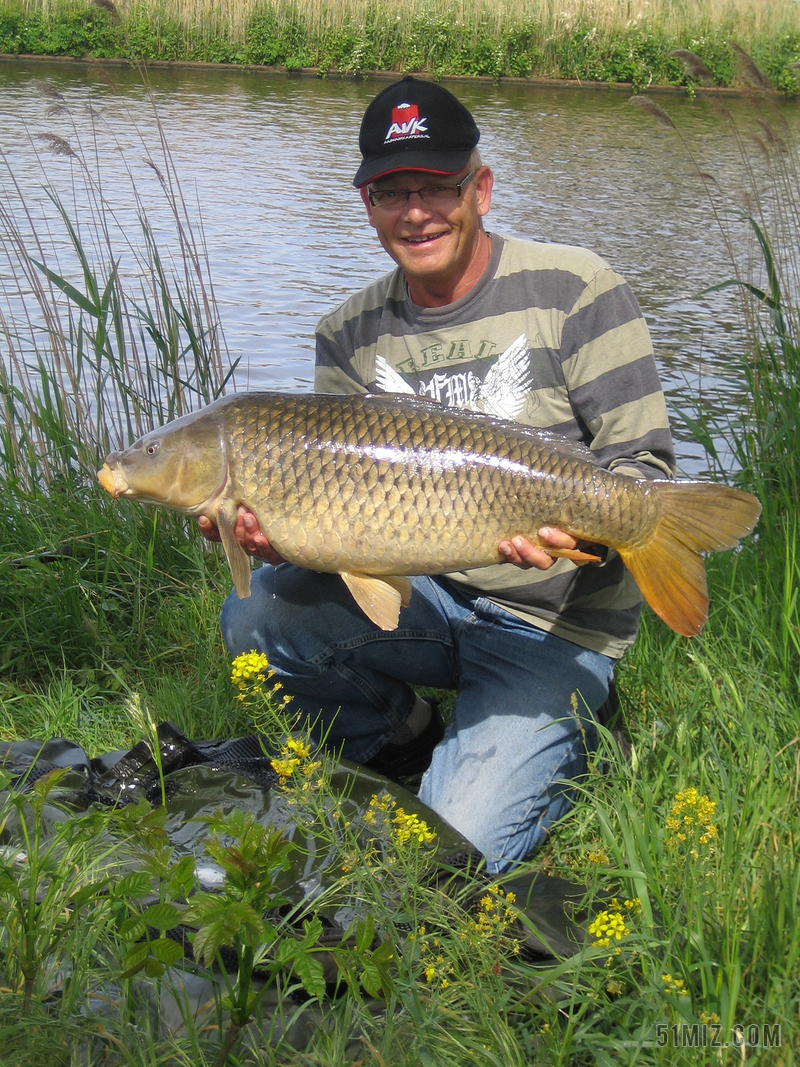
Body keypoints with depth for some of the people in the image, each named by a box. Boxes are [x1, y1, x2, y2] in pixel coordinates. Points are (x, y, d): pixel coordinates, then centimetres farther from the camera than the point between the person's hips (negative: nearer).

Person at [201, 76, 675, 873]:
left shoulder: (574, 292, -11)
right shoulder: (349, 335, 3)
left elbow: (643, 463, -12)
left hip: (553, 623, -5)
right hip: (419, 596, 5)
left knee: (457, 849, -18)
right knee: (256, 618, -20)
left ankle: (567, 744, 16)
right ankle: (410, 746, 8)